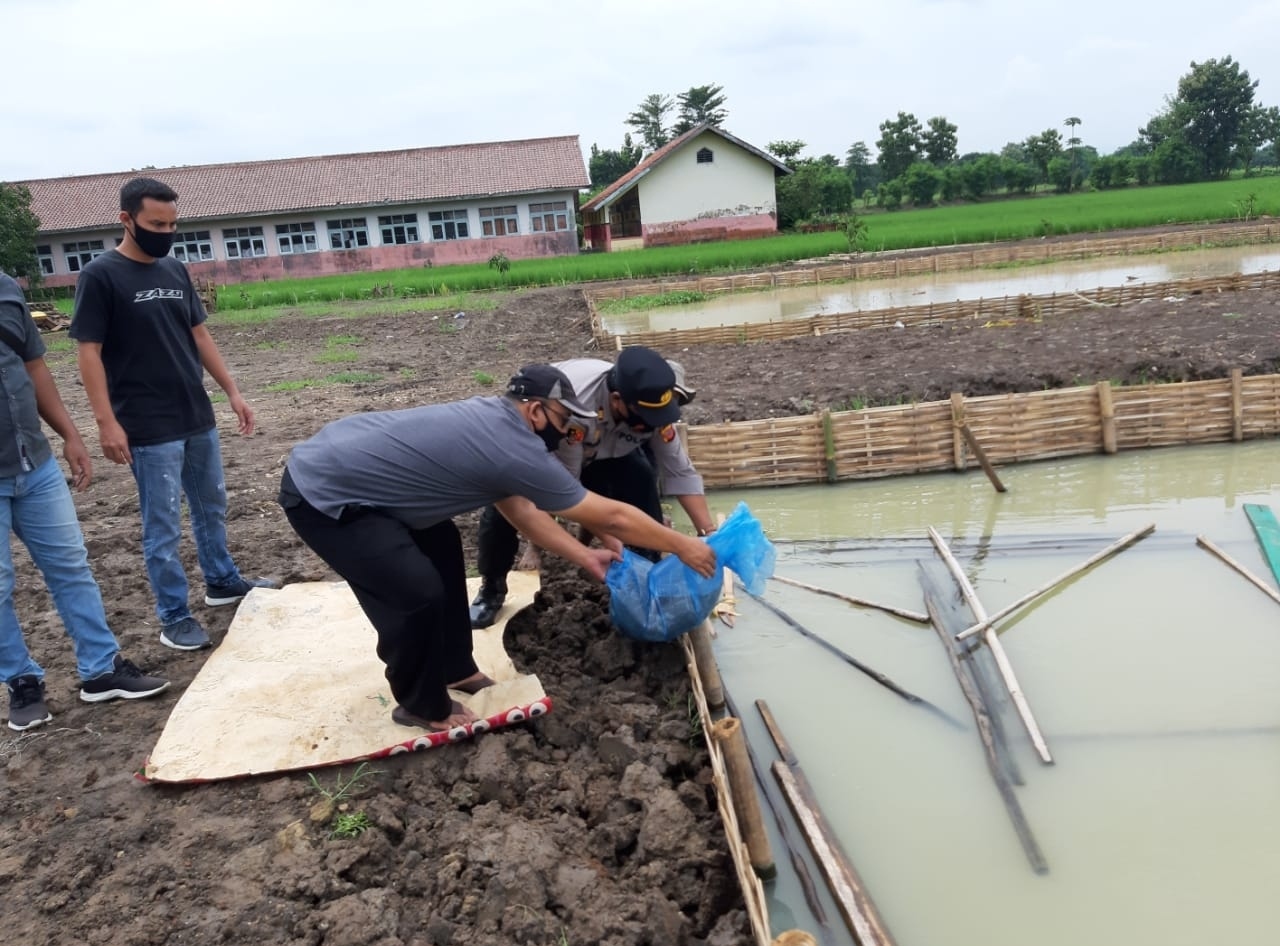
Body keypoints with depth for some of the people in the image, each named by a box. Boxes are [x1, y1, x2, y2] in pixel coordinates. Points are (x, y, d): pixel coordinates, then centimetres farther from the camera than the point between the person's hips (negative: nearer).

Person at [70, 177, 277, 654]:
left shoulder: (175, 270, 8)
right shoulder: (100, 276, -10)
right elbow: (89, 352, -11)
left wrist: (233, 392, 10)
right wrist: (106, 422, -17)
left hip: (198, 418, 6)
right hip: (149, 428, -6)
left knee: (212, 506, 19)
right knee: (163, 526, 1)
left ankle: (222, 580, 37)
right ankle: (174, 616, 13)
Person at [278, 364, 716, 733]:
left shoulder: (491, 421, 6)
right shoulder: (515, 450, -22)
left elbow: (520, 508, 13)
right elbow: (610, 516, -15)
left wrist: (584, 557, 12)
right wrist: (683, 546, -3)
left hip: (339, 467, 11)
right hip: (319, 495, -11)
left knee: (441, 545, 18)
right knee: (417, 592, -14)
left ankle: (455, 668, 31)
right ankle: (422, 706, 11)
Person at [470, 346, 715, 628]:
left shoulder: (651, 407, -29)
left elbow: (680, 473, -20)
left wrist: (709, 533, -27)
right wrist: (611, 541, -40)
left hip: (604, 450, 4)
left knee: (642, 485, -18)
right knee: (503, 509, -18)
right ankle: (492, 588, 8)